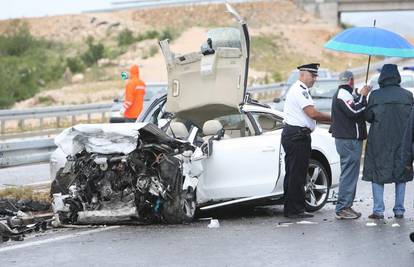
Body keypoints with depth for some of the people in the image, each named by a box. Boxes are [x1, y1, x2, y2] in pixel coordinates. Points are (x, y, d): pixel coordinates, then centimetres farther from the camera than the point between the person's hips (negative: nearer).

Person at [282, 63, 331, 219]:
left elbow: (309, 116, 19)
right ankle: (295, 210, -6)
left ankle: (290, 209, 16)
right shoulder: (300, 90, -13)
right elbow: (313, 114, -19)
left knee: (292, 173, 12)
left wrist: (331, 121, 9)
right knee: (297, 174, -8)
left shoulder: (300, 90, 21)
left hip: (292, 135, 11)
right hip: (297, 135, -11)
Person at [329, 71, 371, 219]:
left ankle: (345, 207, 20)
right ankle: (342, 208, -11)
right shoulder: (344, 94, -13)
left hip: (345, 139, 11)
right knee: (349, 173, -11)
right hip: (349, 140, -11)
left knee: (349, 173, 16)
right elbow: (354, 111, -25)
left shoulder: (341, 94, 21)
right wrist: (362, 96, -14)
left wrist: (360, 96, 14)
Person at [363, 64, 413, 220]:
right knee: (401, 174, 11)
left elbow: (368, 116, -4)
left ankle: (378, 210, -2)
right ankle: (399, 210, 11)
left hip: (380, 140, -2)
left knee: (377, 174, 4)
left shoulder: (375, 95, -7)